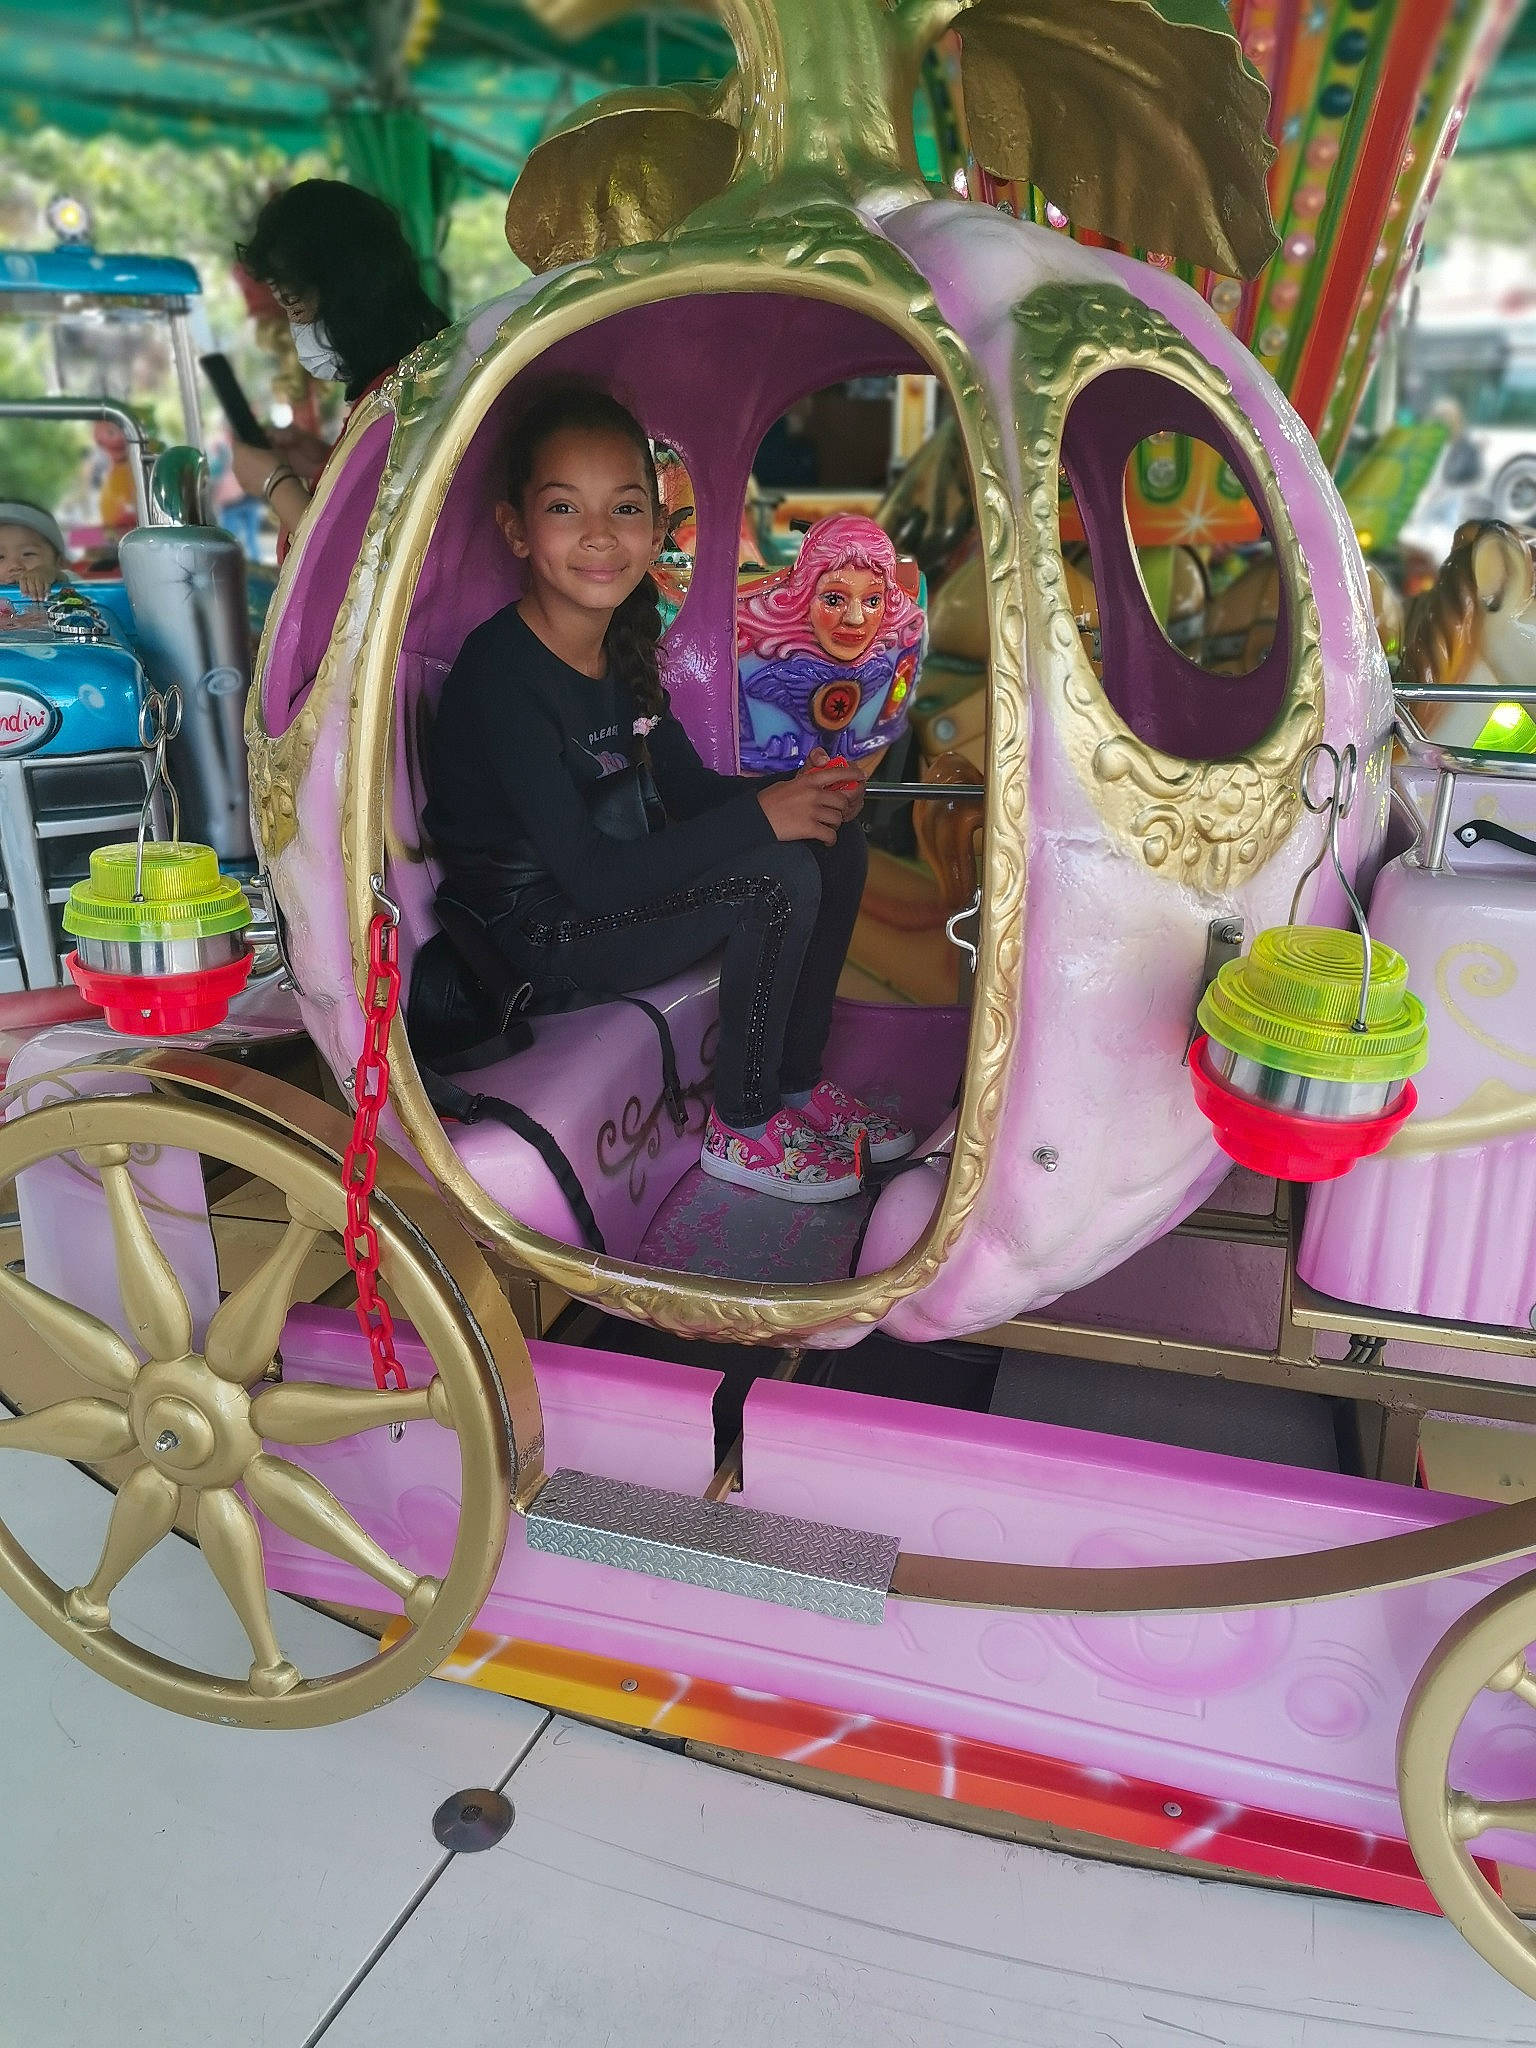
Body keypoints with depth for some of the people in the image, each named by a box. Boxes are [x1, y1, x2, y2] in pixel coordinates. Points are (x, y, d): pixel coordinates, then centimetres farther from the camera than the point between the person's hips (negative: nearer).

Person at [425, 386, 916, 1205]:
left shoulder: (621, 646, 1)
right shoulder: (502, 675, -25)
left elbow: (690, 789, 8)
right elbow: (592, 877, -29)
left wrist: (800, 794, -12)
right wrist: (762, 816, -27)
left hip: (614, 889, 8)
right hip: (537, 938, -8)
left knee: (834, 845, 0)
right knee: (779, 879, -24)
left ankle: (796, 1080, 13)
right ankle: (742, 1130, -5)